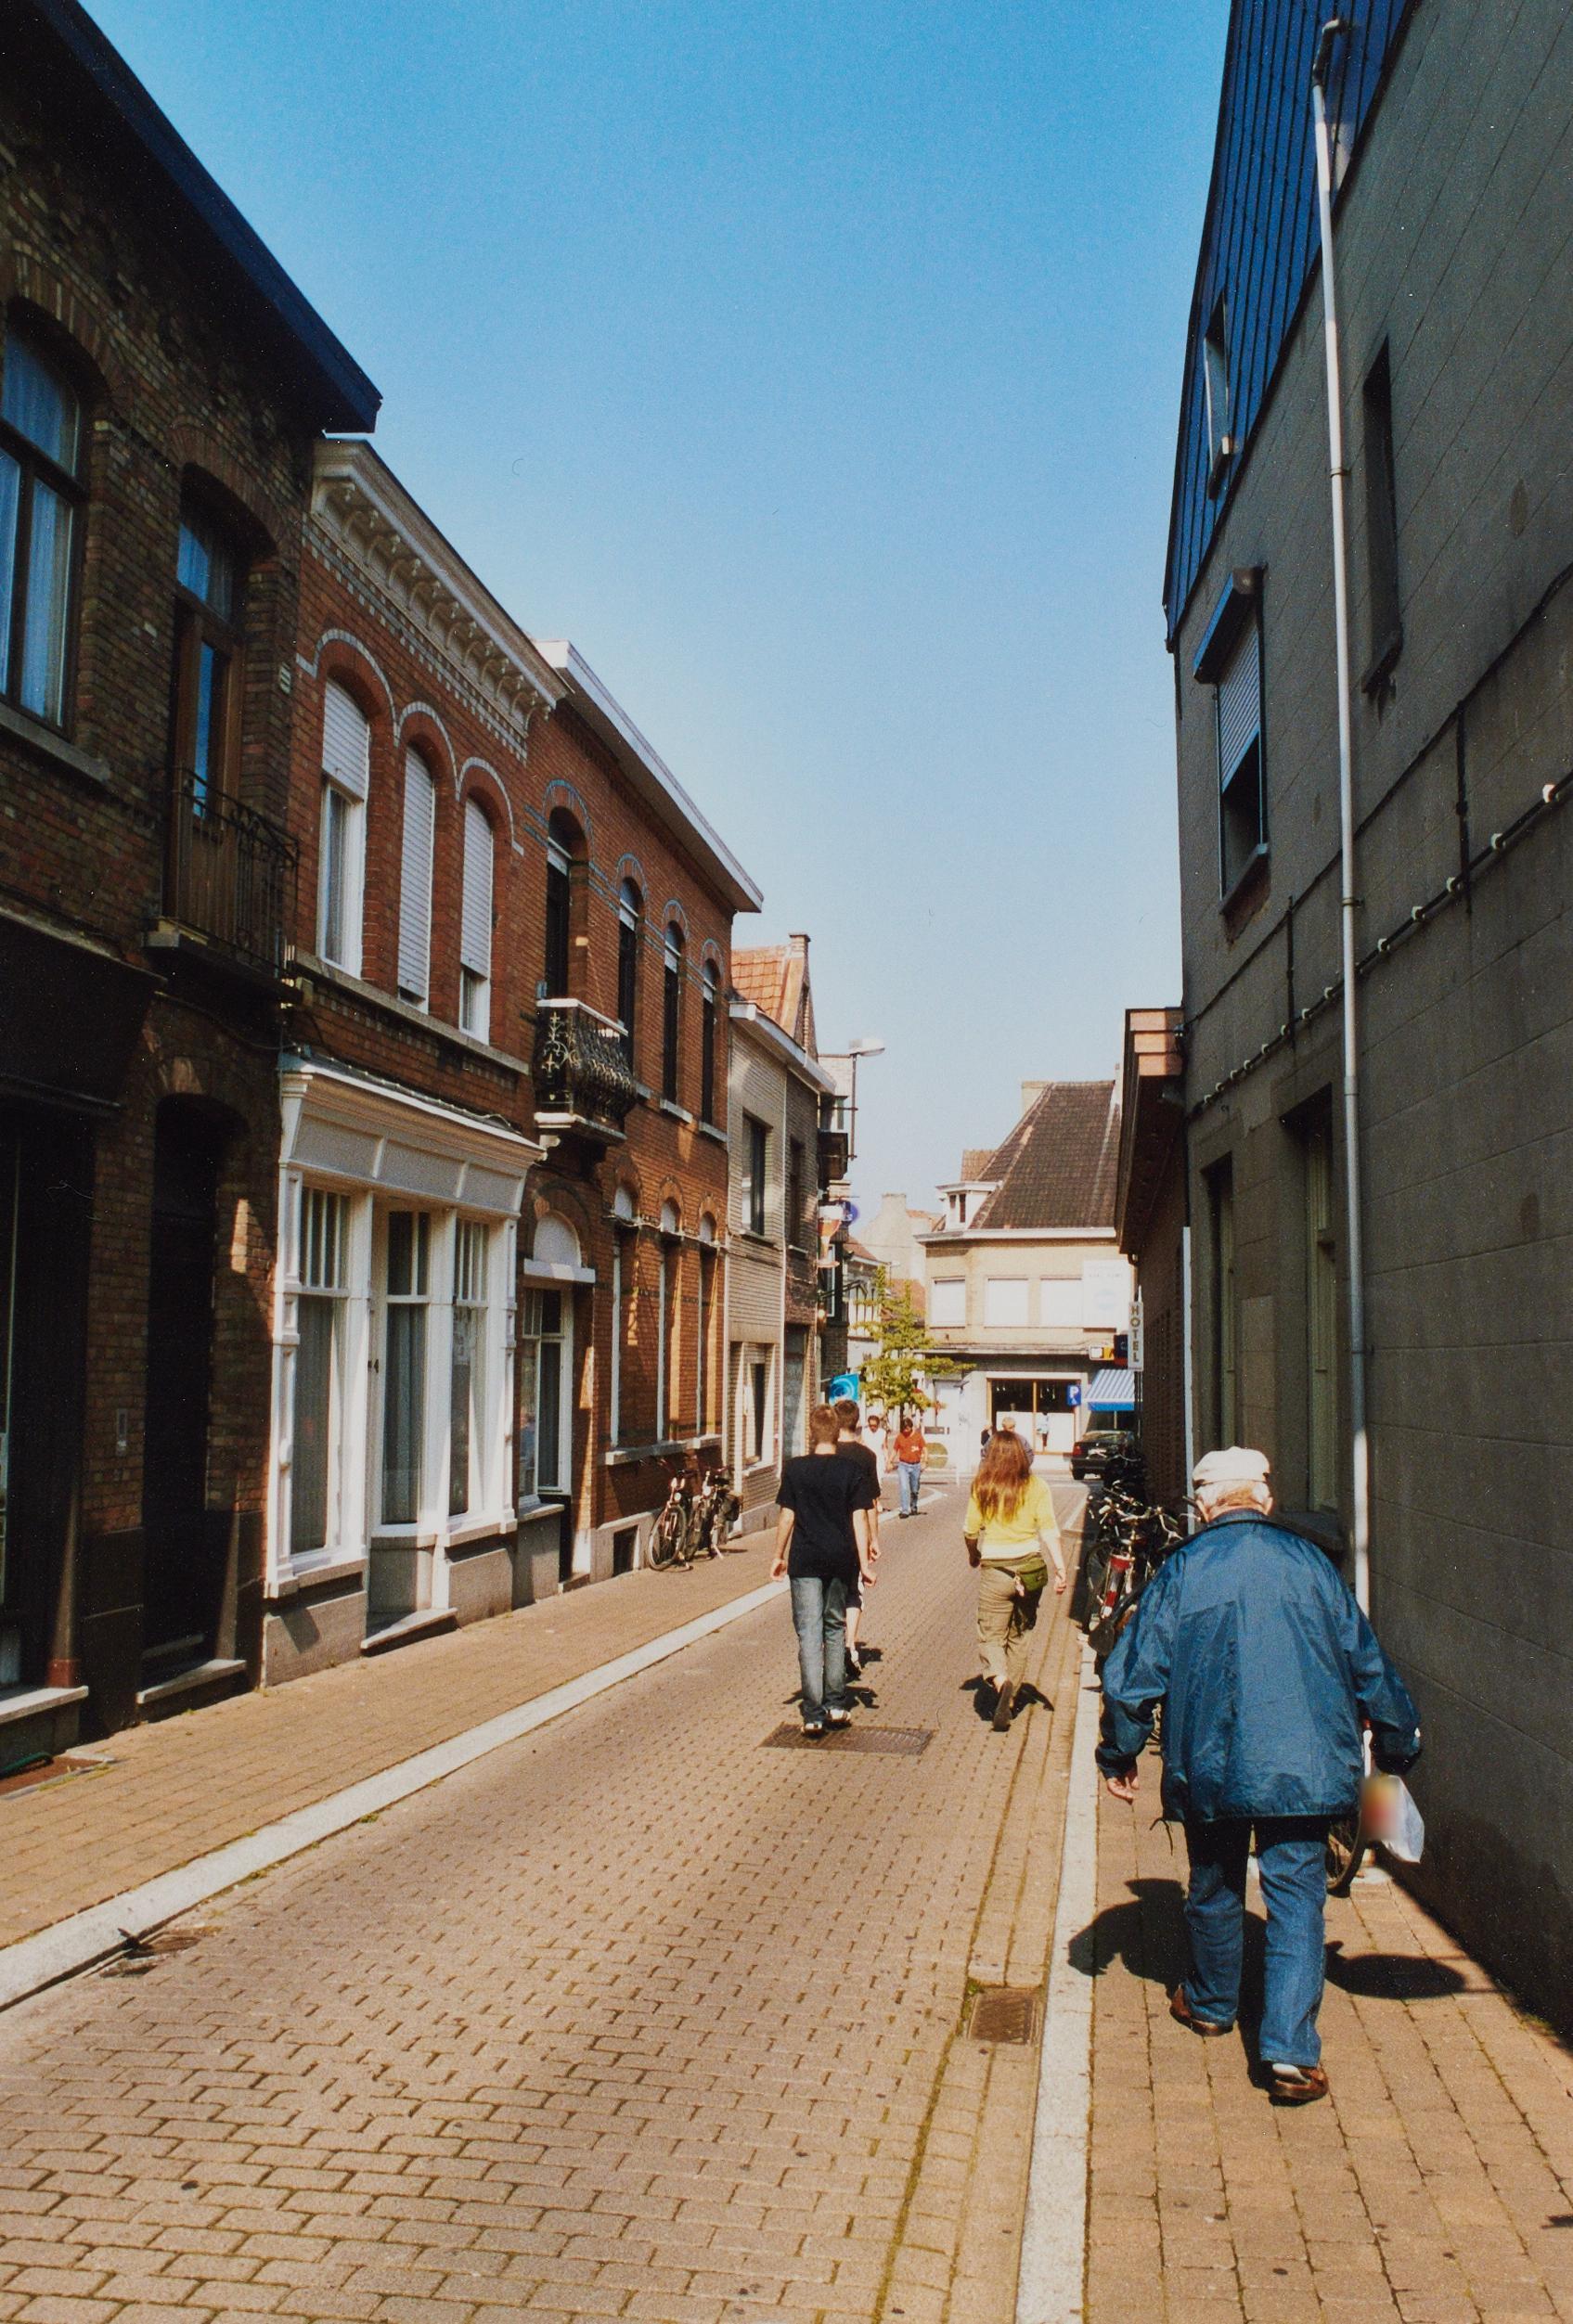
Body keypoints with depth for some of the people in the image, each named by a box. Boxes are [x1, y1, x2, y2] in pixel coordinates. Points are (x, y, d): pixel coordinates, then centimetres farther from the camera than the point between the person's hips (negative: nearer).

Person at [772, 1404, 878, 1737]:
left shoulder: (795, 1469, -3)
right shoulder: (852, 1472, -2)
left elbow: (787, 1516, -1)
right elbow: (859, 1519, -5)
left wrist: (779, 1556, 9)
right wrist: (864, 1562, -2)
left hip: (805, 1560, -1)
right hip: (841, 1560, 2)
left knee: (809, 1634, 0)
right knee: (835, 1628, 18)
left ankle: (813, 1714, -4)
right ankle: (836, 1704, 22)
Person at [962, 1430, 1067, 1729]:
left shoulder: (982, 1486, -4)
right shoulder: (1036, 1486, -2)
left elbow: (971, 1530, 1)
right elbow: (1049, 1528, -8)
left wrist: (973, 1555, 19)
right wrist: (1060, 1566, -8)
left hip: (995, 1570, -2)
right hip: (1030, 1567, 2)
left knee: (990, 1635, 5)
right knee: (1019, 1636, 18)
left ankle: (1000, 1681, -22)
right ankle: (1009, 1698, 22)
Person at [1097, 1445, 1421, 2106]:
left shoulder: (1182, 1570, -3)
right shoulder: (1308, 1562, 0)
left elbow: (1132, 1674, -2)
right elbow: (1367, 1663, 8)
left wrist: (1119, 1755, 11)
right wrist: (1397, 1748, 21)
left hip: (1208, 1768, 0)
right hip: (1304, 1766, 0)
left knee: (1214, 1888, 19)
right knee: (1297, 1902, 4)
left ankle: (1211, 2003, 38)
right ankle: (1291, 2053, -3)